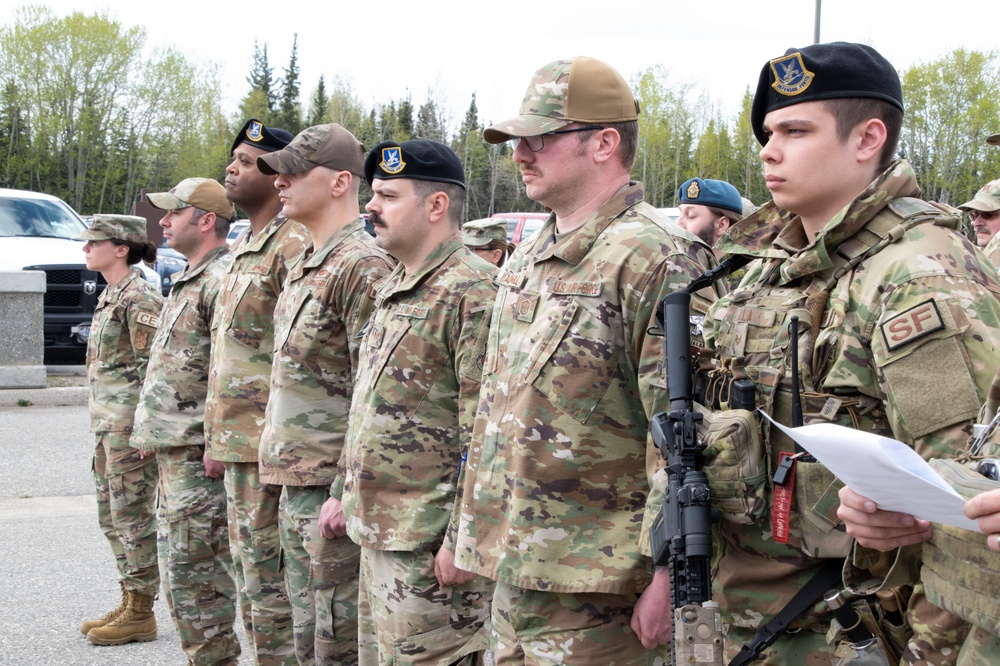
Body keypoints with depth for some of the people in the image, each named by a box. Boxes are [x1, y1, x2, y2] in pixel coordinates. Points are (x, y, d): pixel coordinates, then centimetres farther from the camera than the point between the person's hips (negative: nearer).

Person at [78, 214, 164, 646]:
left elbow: (152, 368, -18)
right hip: (107, 421, 10)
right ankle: (129, 604, 23)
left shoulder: (139, 299, -14)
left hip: (130, 423, -10)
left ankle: (141, 614, 4)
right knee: (112, 515, 14)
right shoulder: (110, 296, 15)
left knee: (133, 515, -4)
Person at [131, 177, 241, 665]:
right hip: (174, 448, 11)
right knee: (181, 566, 15)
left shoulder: (222, 281, -14)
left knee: (194, 569, -7)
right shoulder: (188, 282, 19)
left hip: (197, 454, -11)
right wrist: (149, 430, 22)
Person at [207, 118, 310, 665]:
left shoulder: (294, 246, -14)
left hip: (270, 449, -10)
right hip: (238, 445, 10)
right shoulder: (244, 247, 18)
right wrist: (218, 437, 21)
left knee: (270, 586, -4)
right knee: (249, 580, 17)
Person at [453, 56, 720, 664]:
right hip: (513, 574, 9)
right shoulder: (528, 259, 14)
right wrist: (482, 535, 21)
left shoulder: (656, 260, -16)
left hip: (594, 592, -9)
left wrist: (667, 577, -19)